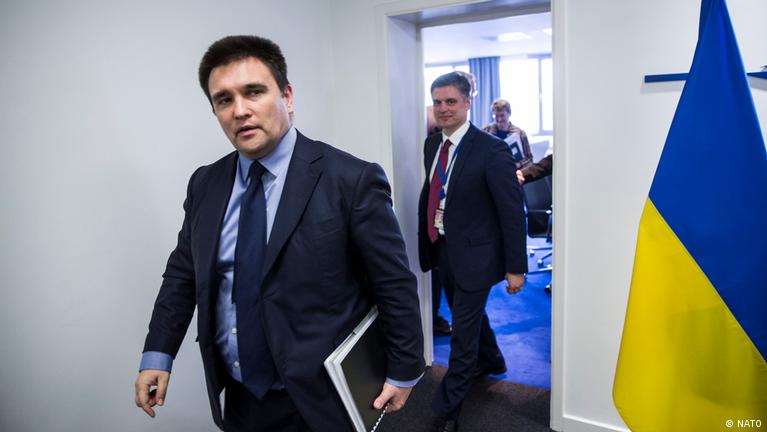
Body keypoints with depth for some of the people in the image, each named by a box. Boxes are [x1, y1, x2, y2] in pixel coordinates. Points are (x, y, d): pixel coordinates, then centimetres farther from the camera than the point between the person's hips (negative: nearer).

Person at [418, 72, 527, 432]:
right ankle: (490, 361, 54)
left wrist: (515, 267, -14)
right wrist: (425, 241, 11)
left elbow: (512, 211, -15)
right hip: (442, 250, 7)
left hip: (474, 254, -7)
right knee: (469, 316, 26)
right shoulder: (431, 144, 2)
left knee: (463, 329, 3)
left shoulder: (491, 149, -17)